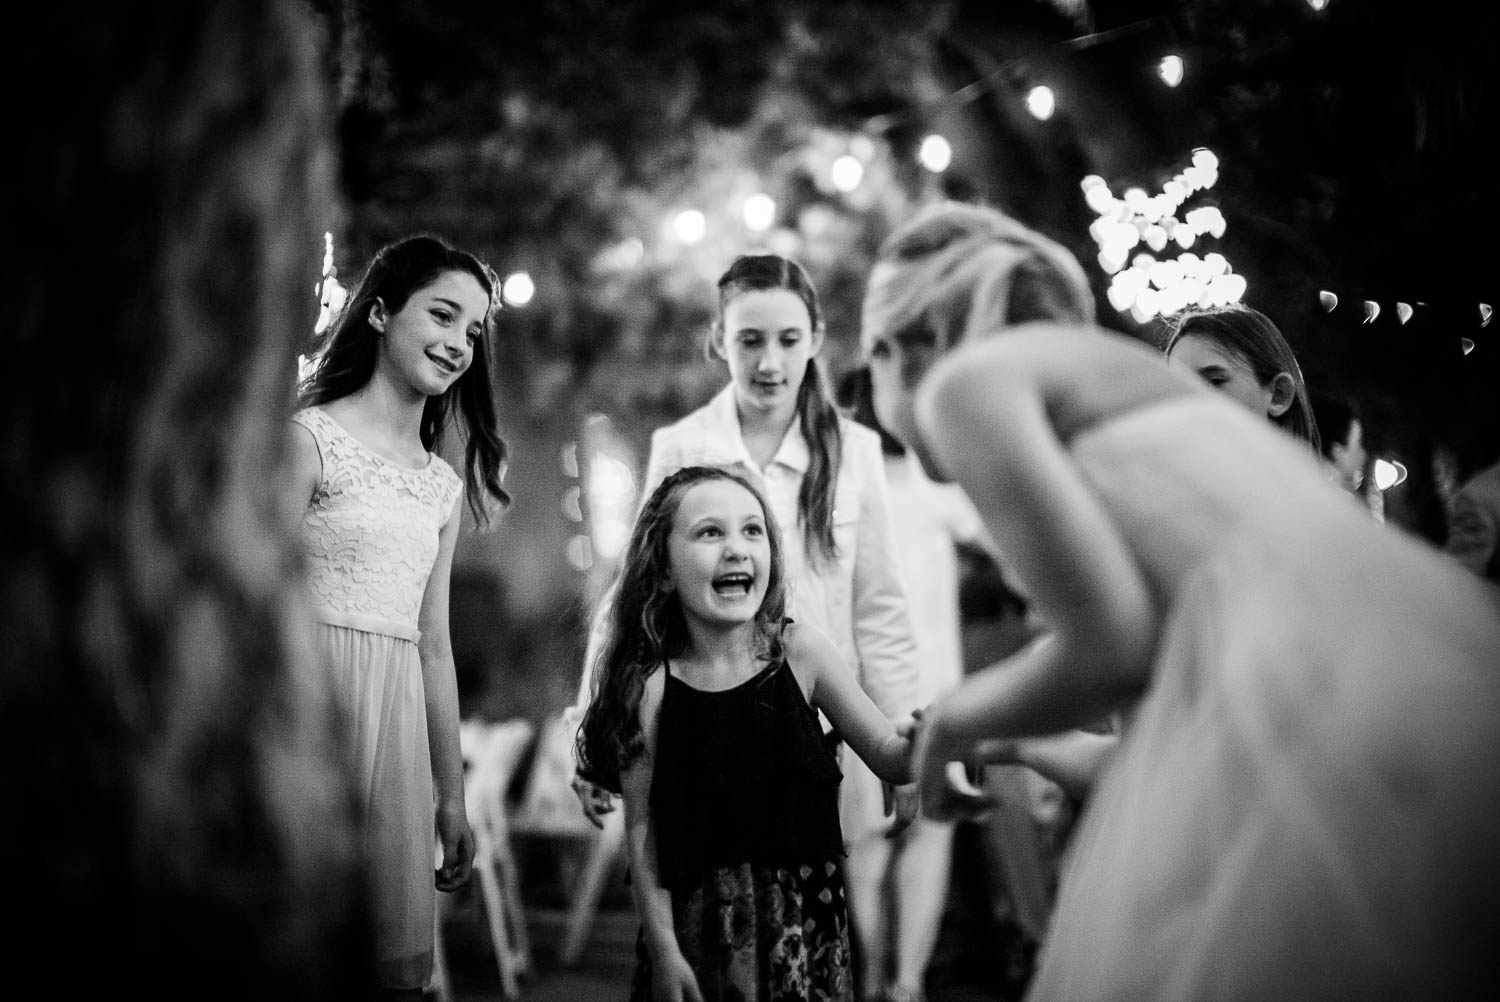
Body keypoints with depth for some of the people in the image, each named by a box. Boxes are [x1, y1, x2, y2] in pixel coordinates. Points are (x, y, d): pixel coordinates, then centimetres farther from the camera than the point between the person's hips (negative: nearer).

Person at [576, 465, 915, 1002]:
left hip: (806, 917, 2)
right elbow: (641, 828, -7)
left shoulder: (800, 651, -5)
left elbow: (888, 755, 0)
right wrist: (663, 949, -9)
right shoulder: (650, 686, -9)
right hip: (700, 922, -1)